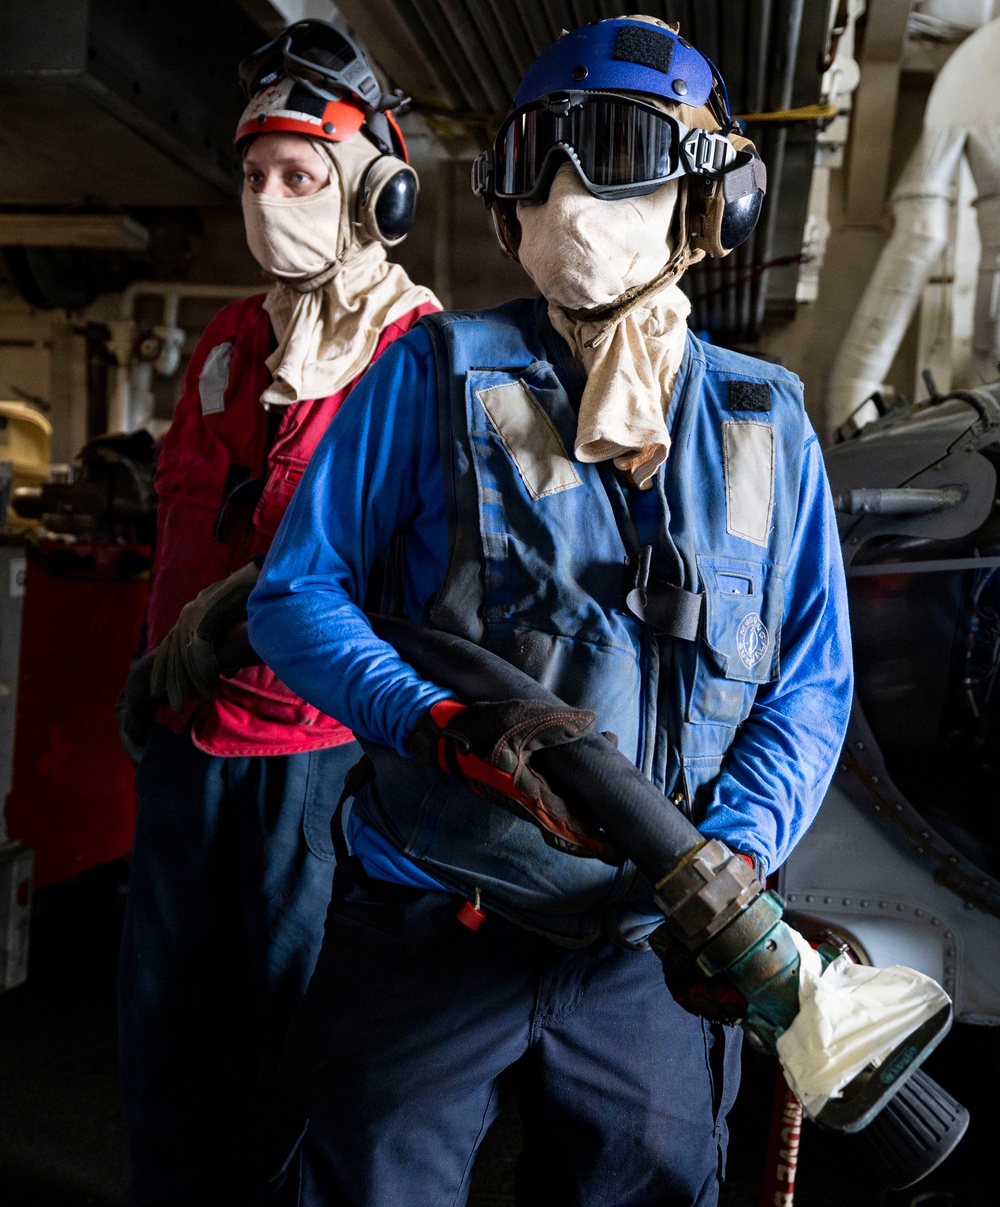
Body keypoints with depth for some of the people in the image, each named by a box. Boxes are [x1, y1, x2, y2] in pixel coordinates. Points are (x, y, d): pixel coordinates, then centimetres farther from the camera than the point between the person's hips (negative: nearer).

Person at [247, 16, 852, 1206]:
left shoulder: (765, 423, 3)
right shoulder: (437, 373, -3)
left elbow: (812, 682, 4)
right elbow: (294, 595, -5)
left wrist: (732, 853, -14)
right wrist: (458, 731, -22)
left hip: (653, 954, 3)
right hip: (423, 929, -2)